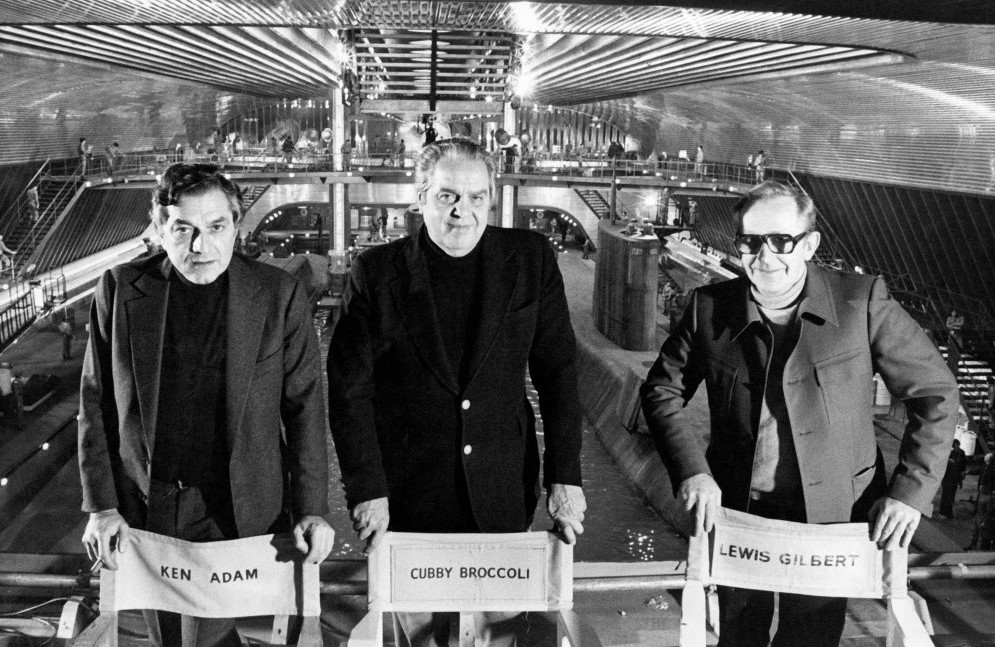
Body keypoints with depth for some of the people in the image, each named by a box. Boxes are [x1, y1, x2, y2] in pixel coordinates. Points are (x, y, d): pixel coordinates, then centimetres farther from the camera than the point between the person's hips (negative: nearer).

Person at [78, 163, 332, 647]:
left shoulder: (279, 294, -6)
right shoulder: (120, 289, -2)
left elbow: (304, 407, -2)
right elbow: (96, 404, 3)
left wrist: (311, 509, -7)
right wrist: (100, 505, -3)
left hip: (236, 511, -2)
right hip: (140, 509, 3)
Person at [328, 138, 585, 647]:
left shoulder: (530, 260, 0)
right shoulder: (377, 271, -5)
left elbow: (558, 372, 2)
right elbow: (349, 389, -4)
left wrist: (564, 478, -2)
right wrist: (365, 490, -9)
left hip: (502, 498, 1)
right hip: (406, 497, -1)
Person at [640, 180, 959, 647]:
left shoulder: (861, 302, -12)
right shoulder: (709, 308, -6)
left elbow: (935, 393, -5)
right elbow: (661, 391, 5)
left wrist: (910, 489, -12)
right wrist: (690, 469, -9)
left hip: (830, 520, -2)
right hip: (735, 511, 2)